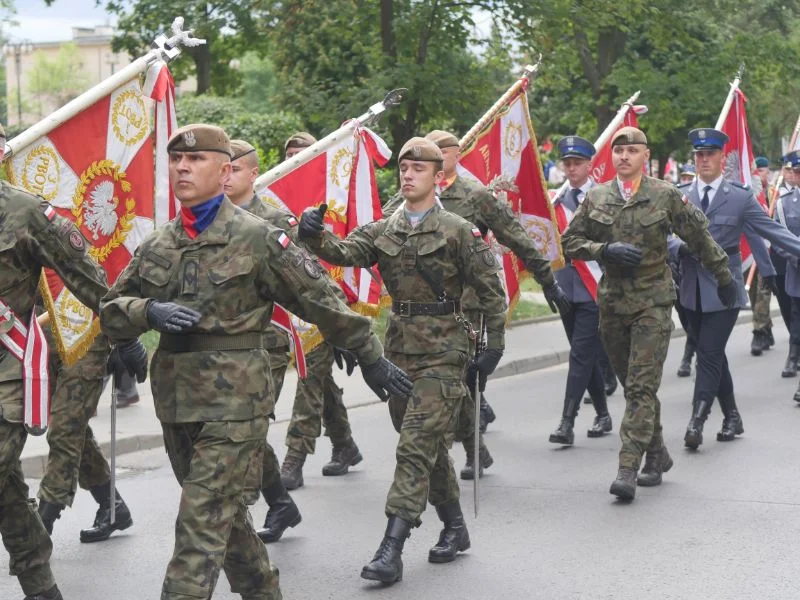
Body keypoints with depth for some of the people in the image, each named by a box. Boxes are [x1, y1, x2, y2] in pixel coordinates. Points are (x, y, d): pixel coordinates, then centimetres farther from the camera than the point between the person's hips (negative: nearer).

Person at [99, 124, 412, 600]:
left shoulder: (257, 238, -6)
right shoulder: (158, 246, 10)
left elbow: (320, 300, -1)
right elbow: (111, 311, 11)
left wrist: (371, 358, 4)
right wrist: (149, 312, -12)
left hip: (235, 399, -6)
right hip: (175, 397, 6)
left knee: (203, 524, -11)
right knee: (227, 514, 18)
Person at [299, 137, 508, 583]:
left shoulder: (459, 231, -5)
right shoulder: (384, 231, 9)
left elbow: (491, 291, -2)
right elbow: (344, 253, -7)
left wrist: (494, 347, -5)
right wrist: (317, 235, -27)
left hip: (443, 350, -6)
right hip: (400, 346, 6)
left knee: (416, 445, -12)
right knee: (429, 446, 15)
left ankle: (392, 549, -14)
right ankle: (455, 528, 31)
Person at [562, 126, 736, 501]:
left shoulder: (665, 196, -2)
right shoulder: (596, 198, 6)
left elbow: (698, 237, 8)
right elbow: (570, 242, 8)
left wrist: (724, 277, 15)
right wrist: (606, 250, -10)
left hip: (653, 302, -4)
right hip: (612, 301, 4)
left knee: (642, 386, -12)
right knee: (632, 384, 12)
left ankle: (628, 470, -15)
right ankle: (657, 455, 27)